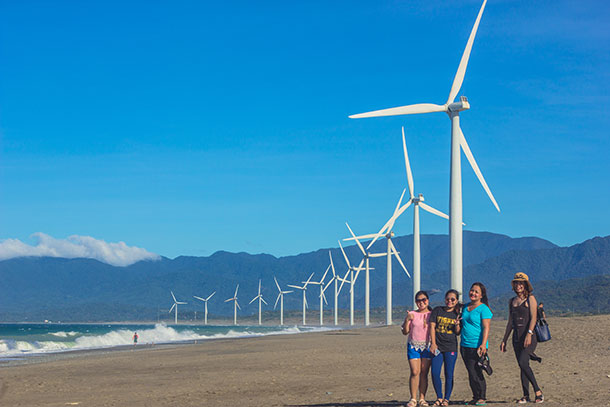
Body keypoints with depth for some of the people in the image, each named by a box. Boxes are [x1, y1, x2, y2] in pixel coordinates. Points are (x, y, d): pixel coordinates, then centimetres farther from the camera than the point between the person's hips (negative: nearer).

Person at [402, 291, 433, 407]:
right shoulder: (411, 314, 6)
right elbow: (405, 332, 2)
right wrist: (407, 320, -12)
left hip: (427, 346, 0)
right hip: (413, 345, 0)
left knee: (424, 373, -1)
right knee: (415, 372, -8)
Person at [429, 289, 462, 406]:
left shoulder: (457, 314, 8)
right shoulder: (437, 310, 6)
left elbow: (458, 333, 6)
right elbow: (432, 326, 3)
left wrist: (457, 324, -15)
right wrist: (433, 343, -4)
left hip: (451, 348, 0)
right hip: (437, 346, 0)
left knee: (449, 375, 0)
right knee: (435, 373, -6)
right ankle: (439, 397, 10)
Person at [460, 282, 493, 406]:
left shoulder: (484, 309, -7)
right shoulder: (465, 307, 15)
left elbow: (486, 328, -13)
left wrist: (483, 344, -22)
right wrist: (458, 322, 8)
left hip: (477, 346, -7)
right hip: (464, 345, 7)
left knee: (475, 373, -9)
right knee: (471, 372, 9)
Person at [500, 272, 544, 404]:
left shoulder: (530, 299, -1)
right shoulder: (512, 301, 16)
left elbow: (533, 318, -11)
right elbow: (510, 322, 20)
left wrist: (529, 334, -24)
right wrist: (504, 340, 18)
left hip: (529, 336, -6)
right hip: (517, 338, 6)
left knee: (523, 363, -20)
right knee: (522, 366, 5)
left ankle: (538, 390, -11)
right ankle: (526, 395, 9)